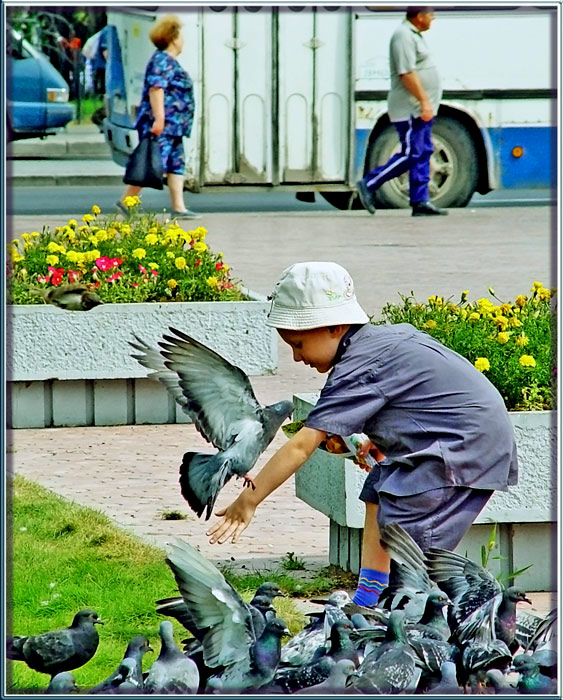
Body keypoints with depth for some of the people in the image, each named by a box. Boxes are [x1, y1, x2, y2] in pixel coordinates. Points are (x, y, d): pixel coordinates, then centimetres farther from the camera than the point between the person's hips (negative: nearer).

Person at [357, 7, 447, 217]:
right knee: (410, 155, -11)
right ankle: (368, 184, -5)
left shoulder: (413, 35, 18)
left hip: (419, 111, 11)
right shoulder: (403, 36, -15)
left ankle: (420, 203, 6)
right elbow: (407, 73, -22)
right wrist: (424, 101, -24)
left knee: (423, 154, 6)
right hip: (410, 110, -11)